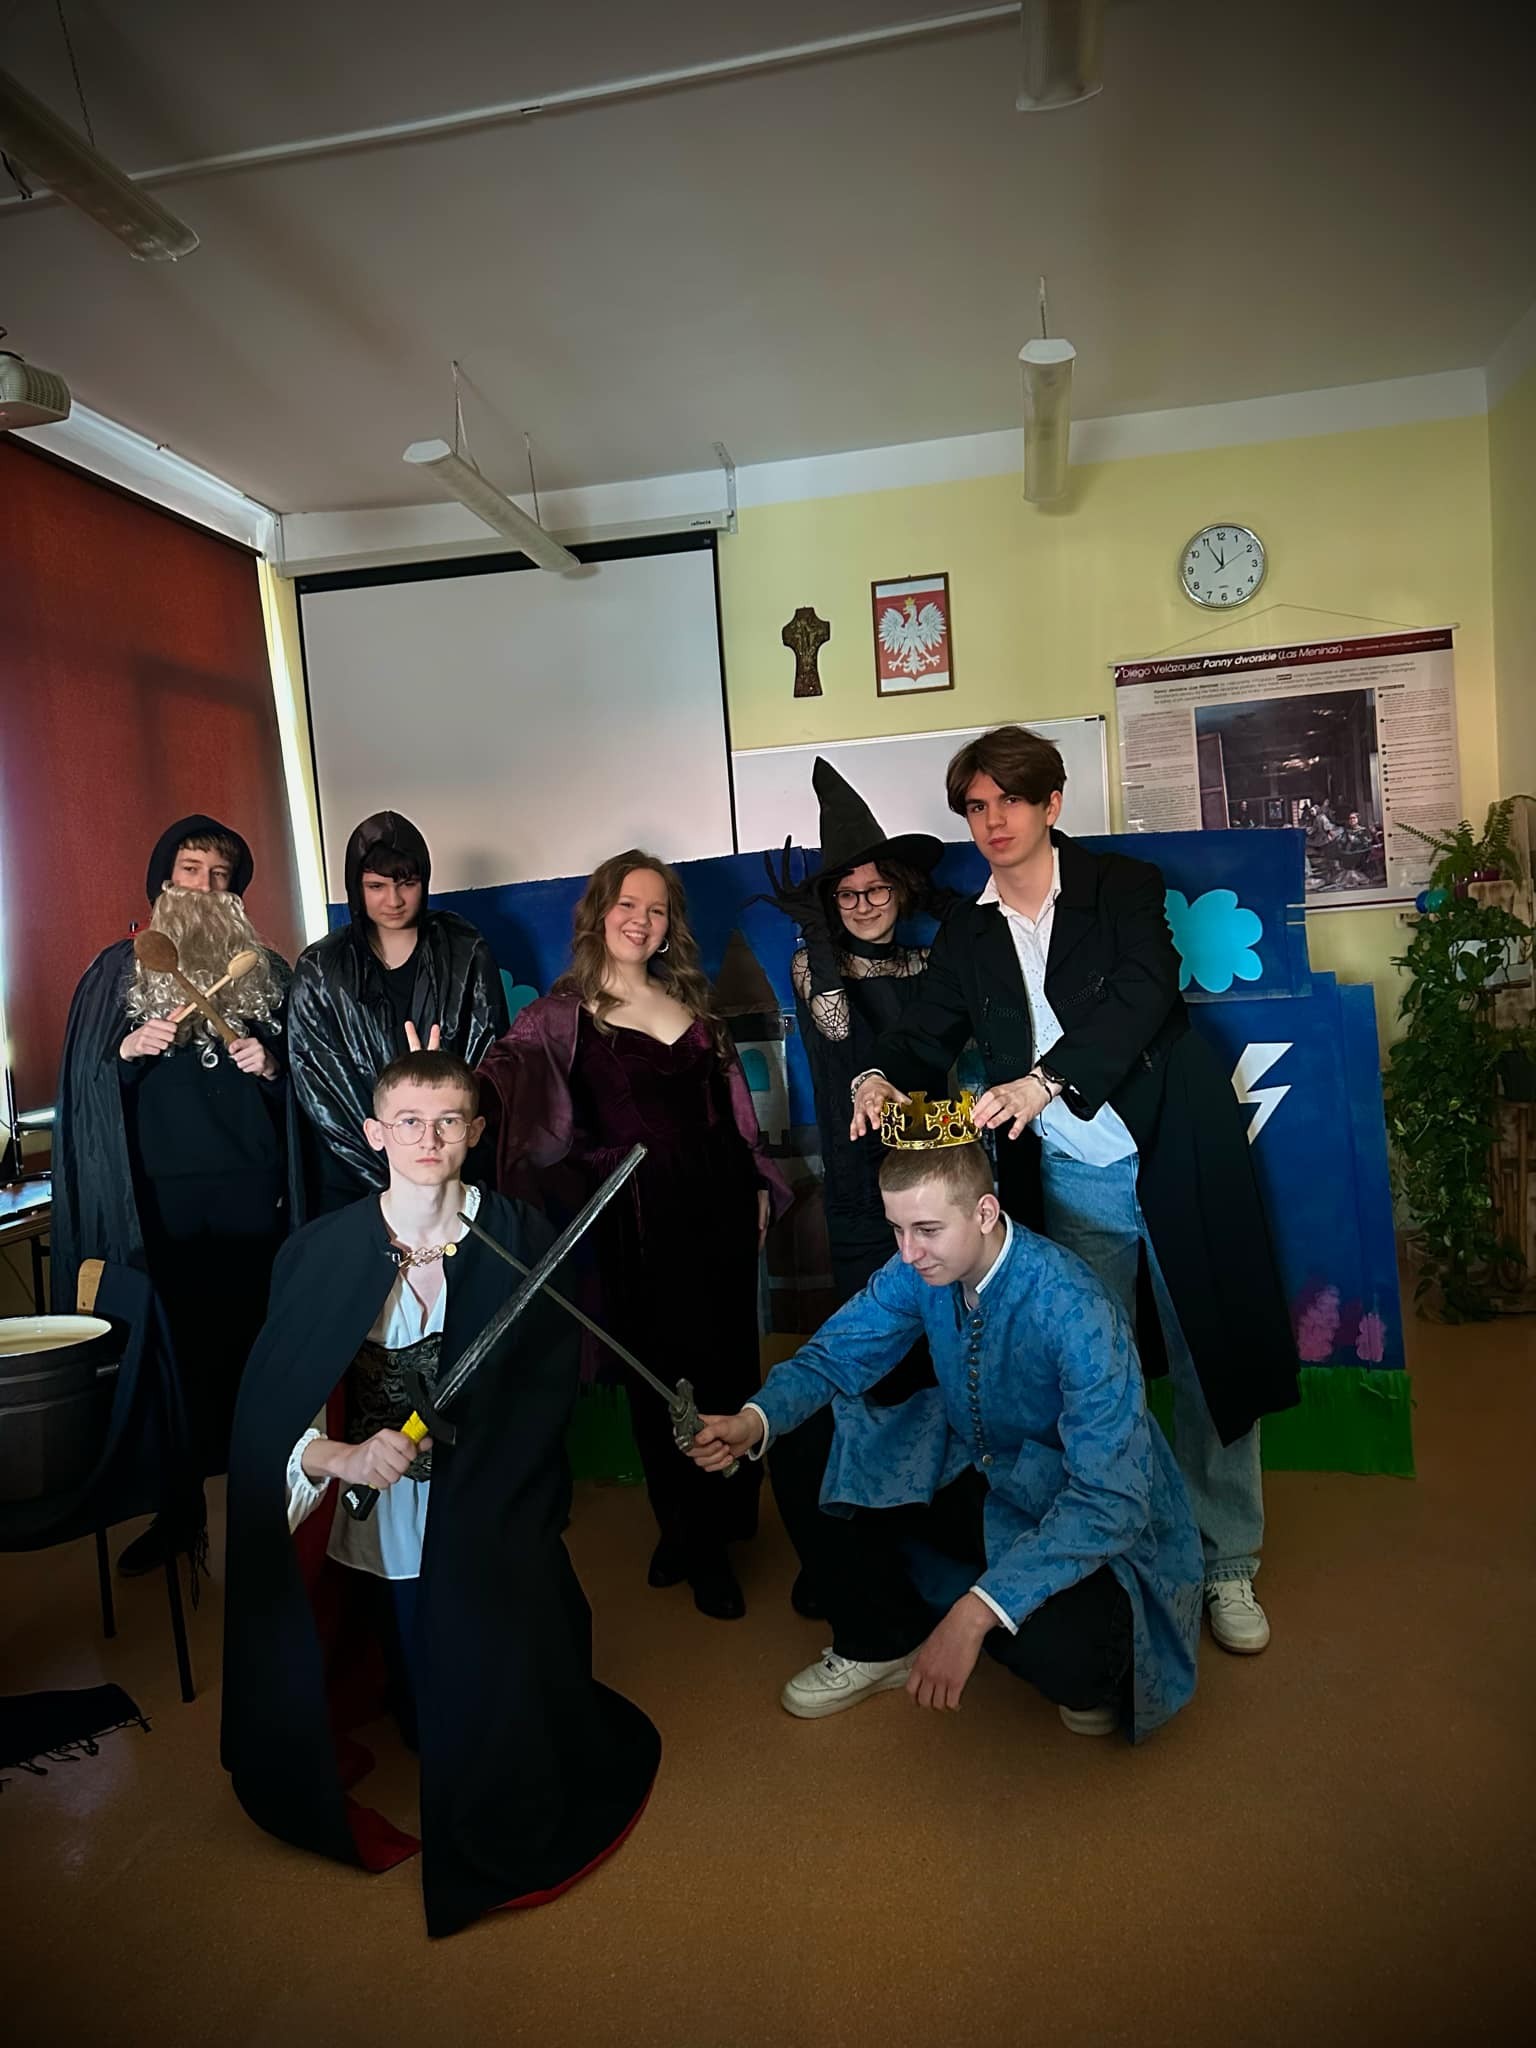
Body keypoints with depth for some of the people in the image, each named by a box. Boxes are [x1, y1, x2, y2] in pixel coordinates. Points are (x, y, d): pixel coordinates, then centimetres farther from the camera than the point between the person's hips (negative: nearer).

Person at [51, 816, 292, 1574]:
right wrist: (127, 1051, -14)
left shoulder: (268, 970, 8)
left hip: (251, 1191, 0)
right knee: (175, 1350, 5)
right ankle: (178, 1508, 20)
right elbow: (87, 1086, 4)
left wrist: (270, 1067, -11)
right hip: (160, 1195, 0)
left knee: (254, 1346, 4)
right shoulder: (118, 970, 6)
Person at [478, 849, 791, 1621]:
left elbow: (733, 1097, 14)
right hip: (639, 1216, -4)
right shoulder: (565, 1012, -2)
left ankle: (724, 1517, 31)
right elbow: (512, 1061, -19)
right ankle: (695, 1541, 24)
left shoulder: (691, 999, 11)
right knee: (661, 1374, 5)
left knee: (729, 1365, 10)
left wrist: (758, 1183, 12)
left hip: (722, 1196, 4)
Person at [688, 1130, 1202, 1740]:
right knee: (809, 1452, -7)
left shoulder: (1077, 1312, -31)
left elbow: (1109, 1500, -34)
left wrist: (976, 1612, -42)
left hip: (1090, 1514, -5)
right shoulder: (921, 1270, -14)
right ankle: (878, 1642, 12)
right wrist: (755, 1421, -26)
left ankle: (1086, 1671, 4)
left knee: (1059, 1651, -35)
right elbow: (834, 1355, -5)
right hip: (973, 1471, 6)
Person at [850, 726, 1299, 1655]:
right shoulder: (968, 934, 8)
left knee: (1211, 1363, 6)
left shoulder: (1126, 887, -5)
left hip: (1174, 1160, -3)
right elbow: (927, 1033, 6)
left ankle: (1228, 1570, 23)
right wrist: (884, 1077, -18)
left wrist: (1044, 1079, -37)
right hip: (1069, 1184, 3)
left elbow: (1141, 994, -21)